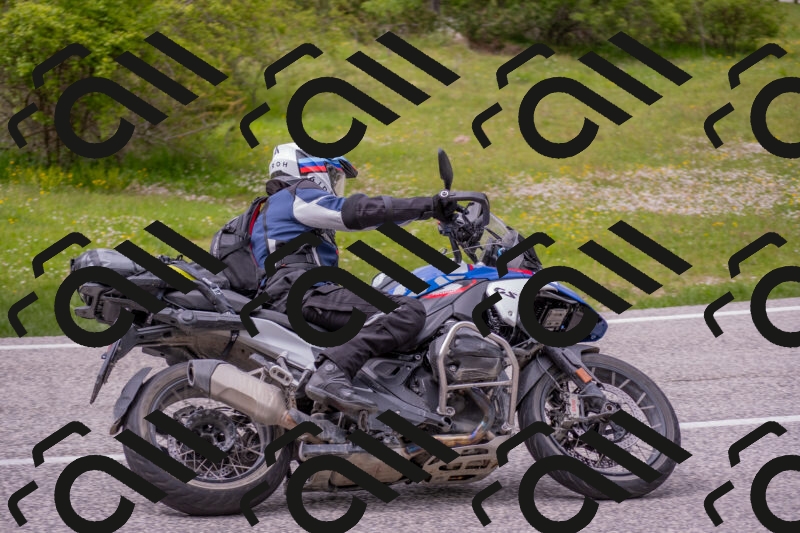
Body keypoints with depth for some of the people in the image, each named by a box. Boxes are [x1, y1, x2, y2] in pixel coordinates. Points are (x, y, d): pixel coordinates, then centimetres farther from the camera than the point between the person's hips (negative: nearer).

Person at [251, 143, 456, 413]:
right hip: (303, 293, -10)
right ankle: (332, 373, -45)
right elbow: (355, 211, -11)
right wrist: (429, 206, -12)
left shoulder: (269, 213, 35)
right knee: (409, 311, -28)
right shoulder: (299, 196, 4)